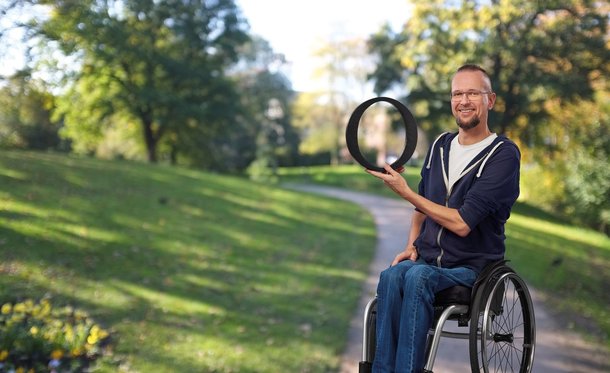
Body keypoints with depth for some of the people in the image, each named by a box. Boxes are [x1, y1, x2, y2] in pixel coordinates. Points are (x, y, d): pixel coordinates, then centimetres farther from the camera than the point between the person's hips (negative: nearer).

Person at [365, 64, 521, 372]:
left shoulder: (503, 154, -8)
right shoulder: (440, 146, 13)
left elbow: (462, 223, -16)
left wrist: (404, 191, -11)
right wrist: (412, 246, 4)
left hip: (472, 268, -5)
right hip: (426, 260, 5)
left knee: (419, 275, -34)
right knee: (393, 275, -29)